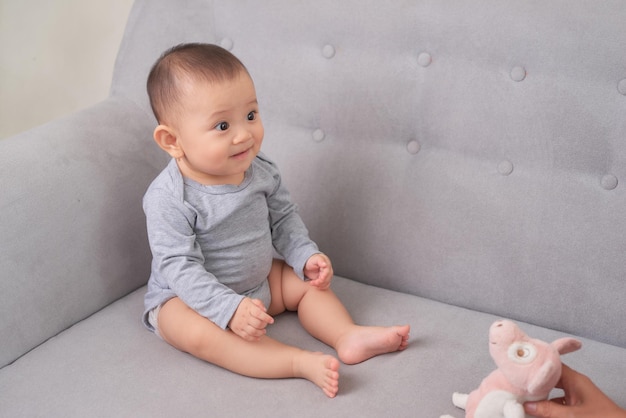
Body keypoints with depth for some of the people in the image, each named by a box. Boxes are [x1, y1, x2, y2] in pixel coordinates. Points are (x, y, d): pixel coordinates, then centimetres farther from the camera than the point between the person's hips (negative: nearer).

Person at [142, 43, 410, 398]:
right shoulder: (168, 199, -28)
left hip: (260, 280, 7)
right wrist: (230, 308, -37)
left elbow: (284, 218, 7)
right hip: (185, 296, -6)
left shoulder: (261, 171, -8)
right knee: (199, 332, -34)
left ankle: (348, 336, -14)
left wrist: (306, 256, -9)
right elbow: (180, 267, -29)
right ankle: (301, 362, -40)